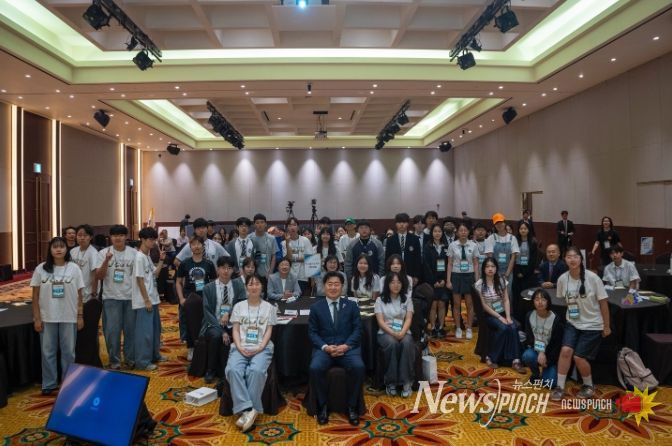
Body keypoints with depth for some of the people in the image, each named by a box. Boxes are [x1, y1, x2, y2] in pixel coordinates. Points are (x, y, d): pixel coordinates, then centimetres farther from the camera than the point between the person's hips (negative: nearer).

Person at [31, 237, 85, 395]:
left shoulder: (74, 268, -2)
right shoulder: (41, 269, -1)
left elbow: (80, 294, 1)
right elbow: (35, 295, 2)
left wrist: (80, 316, -1)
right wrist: (36, 318, -2)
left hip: (69, 317, 0)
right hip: (47, 318, 1)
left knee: (68, 352, 8)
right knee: (48, 352, 9)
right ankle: (49, 383, 22)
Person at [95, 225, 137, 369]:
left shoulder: (134, 253, 2)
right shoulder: (104, 253, -1)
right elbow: (98, 276, -6)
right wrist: (106, 261, -21)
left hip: (130, 296, 1)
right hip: (111, 297, -1)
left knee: (131, 329, 9)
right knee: (112, 330, 2)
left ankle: (130, 358, 21)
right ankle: (114, 360, 15)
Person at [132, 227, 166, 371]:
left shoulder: (148, 257, 11)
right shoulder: (139, 257, -16)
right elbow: (140, 280, -18)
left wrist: (161, 260, 7)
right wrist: (146, 300, -17)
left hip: (153, 299, 10)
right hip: (144, 302, -10)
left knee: (155, 329, 18)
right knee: (145, 331, -4)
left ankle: (154, 355, 31)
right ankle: (143, 362, 4)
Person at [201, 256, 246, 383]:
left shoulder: (239, 286, 5)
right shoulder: (208, 288, -1)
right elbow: (207, 313, -7)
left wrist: (229, 313, -21)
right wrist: (222, 331, -19)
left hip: (232, 326, 1)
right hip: (213, 325, -1)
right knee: (216, 336, -32)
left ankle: (224, 372, -10)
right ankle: (210, 371, -10)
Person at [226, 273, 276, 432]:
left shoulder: (269, 307, 10)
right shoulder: (238, 306, 13)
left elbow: (268, 332, 5)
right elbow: (235, 331, 9)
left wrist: (260, 348, -12)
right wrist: (240, 347, -9)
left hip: (262, 348, -1)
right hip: (241, 347, 2)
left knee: (256, 371, -33)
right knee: (233, 370, -31)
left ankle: (248, 410, -25)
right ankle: (248, 410, -32)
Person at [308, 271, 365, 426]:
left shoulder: (352, 306, 10)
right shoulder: (316, 307, 9)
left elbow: (357, 330, 4)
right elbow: (312, 332, 4)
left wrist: (346, 346, -13)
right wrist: (325, 347, -13)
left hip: (347, 347, 0)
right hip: (324, 348, 0)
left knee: (358, 367, -30)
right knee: (315, 368, -30)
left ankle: (352, 407, -9)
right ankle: (323, 406, -7)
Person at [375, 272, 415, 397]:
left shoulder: (407, 300, 12)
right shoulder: (380, 300, 6)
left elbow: (408, 319, 1)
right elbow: (380, 321, -3)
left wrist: (402, 333, -19)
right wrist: (393, 333, -20)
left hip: (403, 332, 1)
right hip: (385, 332, -1)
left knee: (407, 344, -34)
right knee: (392, 344, -36)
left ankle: (406, 382, -28)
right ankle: (390, 382, -25)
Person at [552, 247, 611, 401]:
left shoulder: (592, 278, -18)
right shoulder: (562, 279, -9)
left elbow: (603, 302, -9)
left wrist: (606, 326, -4)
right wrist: (568, 316, 9)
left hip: (592, 325, -3)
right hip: (572, 323, 3)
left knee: (579, 357, -7)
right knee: (565, 351, -14)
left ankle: (589, 386, 22)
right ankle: (560, 387, 1)